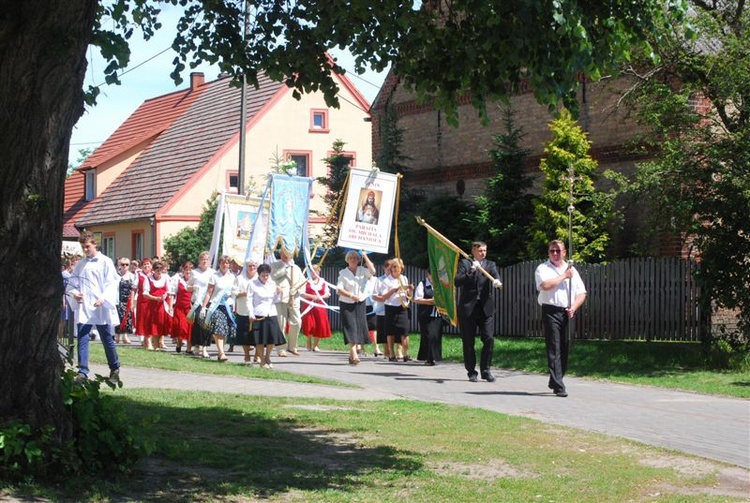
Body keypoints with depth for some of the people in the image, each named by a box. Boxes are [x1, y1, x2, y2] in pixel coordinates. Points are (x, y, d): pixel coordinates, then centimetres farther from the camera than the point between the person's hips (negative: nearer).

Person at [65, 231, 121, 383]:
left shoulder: (105, 262, 0)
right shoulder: (80, 265, 13)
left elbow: (112, 284, -6)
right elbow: (71, 283, 15)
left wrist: (104, 298, -21)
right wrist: (74, 293, -7)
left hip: (101, 308, -3)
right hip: (83, 308, 3)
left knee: (107, 339, 6)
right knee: (82, 339, -5)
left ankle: (115, 370, 21)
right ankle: (82, 372, -4)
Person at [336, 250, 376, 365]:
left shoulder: (361, 270, 5)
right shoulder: (343, 273, -4)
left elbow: (372, 271, -13)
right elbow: (339, 289, -9)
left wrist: (365, 257, -12)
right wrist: (351, 296, -21)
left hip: (360, 303, 4)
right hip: (347, 304, -4)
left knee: (359, 328, 5)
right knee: (351, 328, -12)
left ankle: (351, 355, 17)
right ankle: (354, 356, -19)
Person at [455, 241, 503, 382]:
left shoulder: (490, 264, 13)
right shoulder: (464, 263, 7)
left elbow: (495, 274, -9)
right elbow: (457, 282, -4)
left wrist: (496, 280, -31)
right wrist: (471, 272, -16)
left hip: (486, 308, 1)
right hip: (467, 308, -1)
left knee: (489, 339, -8)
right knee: (468, 342, 3)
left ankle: (485, 370, 6)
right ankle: (471, 372, 14)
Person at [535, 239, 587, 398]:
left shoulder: (572, 270, 16)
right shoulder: (543, 269, 4)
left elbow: (581, 294, 14)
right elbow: (545, 285, -17)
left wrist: (573, 308, -4)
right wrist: (564, 276, -7)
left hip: (567, 313, 5)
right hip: (551, 312, -5)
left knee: (565, 349, 8)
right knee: (554, 349, -9)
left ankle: (554, 381, 23)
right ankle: (558, 386, -13)